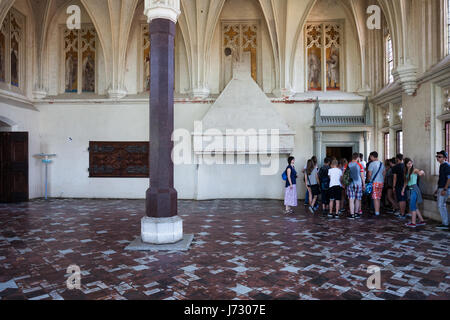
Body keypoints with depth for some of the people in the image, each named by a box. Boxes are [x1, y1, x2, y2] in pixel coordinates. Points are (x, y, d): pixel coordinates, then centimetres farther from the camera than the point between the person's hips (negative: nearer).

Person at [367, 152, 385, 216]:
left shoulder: (372, 164, -10)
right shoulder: (382, 164, 10)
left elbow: (369, 174, -12)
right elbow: (383, 174, 14)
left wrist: (369, 181, 1)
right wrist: (382, 181, 21)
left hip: (374, 182, -7)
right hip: (381, 182, 7)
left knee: (375, 198, -5)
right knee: (378, 198, 13)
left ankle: (376, 212, -6)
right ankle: (378, 212, 17)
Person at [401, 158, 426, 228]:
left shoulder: (414, 170, -9)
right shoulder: (406, 171, 12)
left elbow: (422, 174, -28)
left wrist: (422, 173, -50)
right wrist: (403, 188, 17)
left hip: (414, 189, -8)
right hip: (409, 189, 8)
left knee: (412, 206, -9)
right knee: (414, 206, 12)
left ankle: (413, 223, -7)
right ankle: (422, 221, 22)